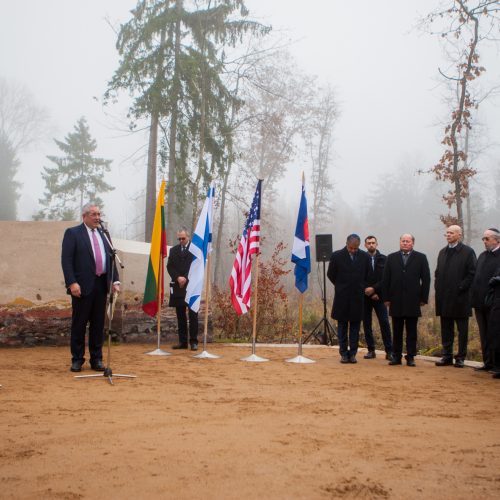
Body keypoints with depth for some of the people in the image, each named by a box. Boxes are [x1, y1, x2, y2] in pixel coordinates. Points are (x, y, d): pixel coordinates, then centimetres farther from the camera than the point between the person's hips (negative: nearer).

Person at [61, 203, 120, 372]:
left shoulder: (103, 234, 16)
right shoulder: (72, 233, -1)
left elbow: (111, 258, 16)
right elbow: (66, 259, -8)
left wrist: (115, 280, 5)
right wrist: (72, 283, -18)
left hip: (101, 284, 5)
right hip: (82, 286, -5)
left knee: (98, 323, 9)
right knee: (79, 324, 3)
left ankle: (96, 359, 17)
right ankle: (77, 359, 13)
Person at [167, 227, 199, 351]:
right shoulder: (173, 250, 15)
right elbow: (169, 266, 8)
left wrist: (186, 278, -11)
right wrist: (178, 278, -9)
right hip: (178, 287, 4)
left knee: (193, 315, -4)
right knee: (180, 316, 6)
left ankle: (193, 341, -2)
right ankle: (182, 341, 10)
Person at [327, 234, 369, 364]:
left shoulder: (364, 256, 1)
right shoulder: (337, 256, -6)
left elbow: (367, 275, 13)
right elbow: (331, 274, 5)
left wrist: (362, 288, 10)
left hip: (358, 297, 1)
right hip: (342, 297, -1)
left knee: (355, 327, 5)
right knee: (342, 326, 5)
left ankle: (353, 353, 10)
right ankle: (344, 353, 11)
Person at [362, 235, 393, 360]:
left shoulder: (383, 259, 4)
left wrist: (374, 289, -12)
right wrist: (369, 293, -7)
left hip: (379, 296, 0)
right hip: (365, 296, 1)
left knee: (384, 323, -5)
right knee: (367, 323, 4)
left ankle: (389, 351, -1)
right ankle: (371, 350, 12)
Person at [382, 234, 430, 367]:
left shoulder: (421, 258, 5)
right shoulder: (391, 258, 9)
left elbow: (426, 279, 2)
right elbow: (385, 279, 7)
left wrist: (423, 298, -3)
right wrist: (386, 298, 0)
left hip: (413, 301, -1)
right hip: (396, 301, 1)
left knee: (412, 331, 4)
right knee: (397, 331, 6)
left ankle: (410, 357, 9)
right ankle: (396, 356, 12)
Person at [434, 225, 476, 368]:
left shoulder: (468, 252, -4)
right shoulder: (443, 252, 14)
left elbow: (472, 274, -9)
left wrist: (461, 287, -13)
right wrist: (438, 287, 7)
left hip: (460, 297, -5)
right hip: (444, 297, 6)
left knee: (462, 329, 4)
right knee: (446, 328, 10)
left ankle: (460, 357, 9)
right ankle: (447, 356, 16)